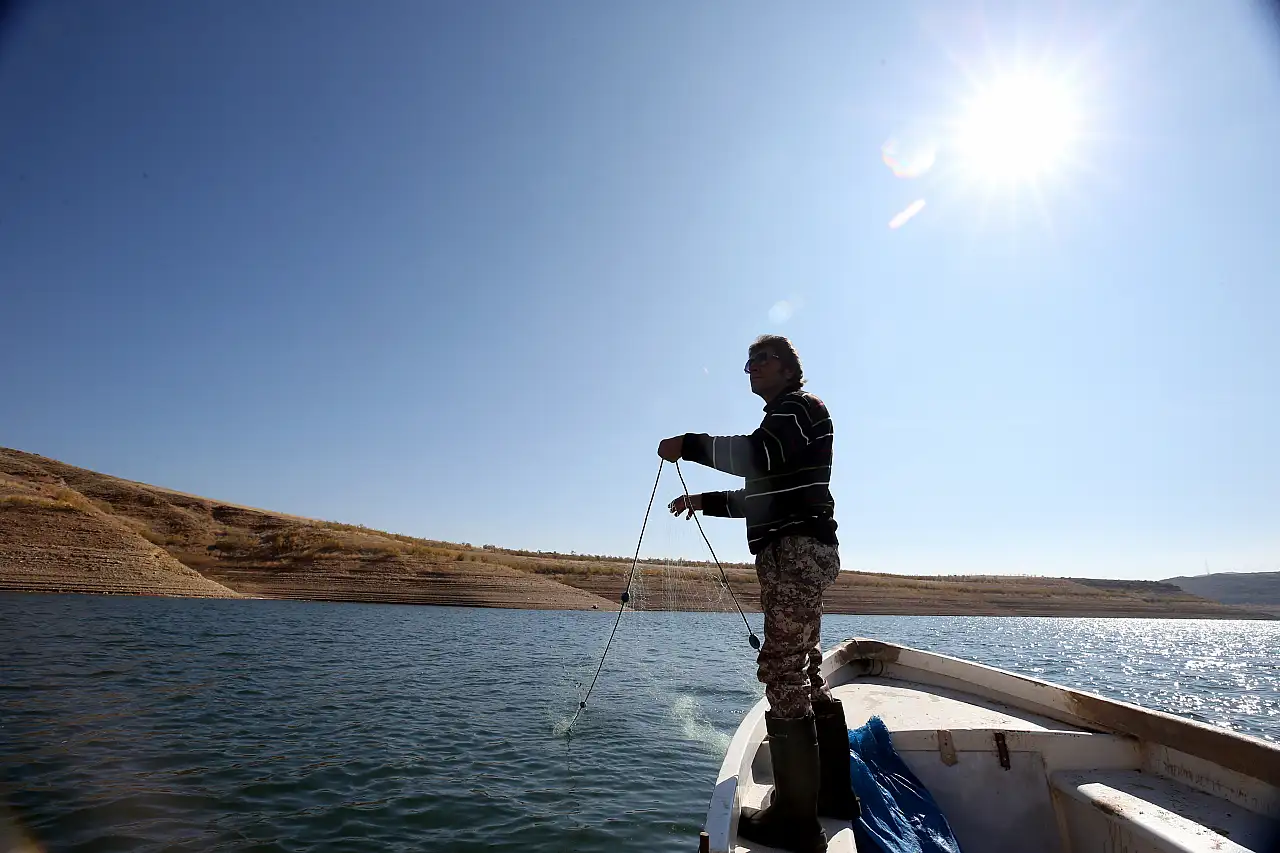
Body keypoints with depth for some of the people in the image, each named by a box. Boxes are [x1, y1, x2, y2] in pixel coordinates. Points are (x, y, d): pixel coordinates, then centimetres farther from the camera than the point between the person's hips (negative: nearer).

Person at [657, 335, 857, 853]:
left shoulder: (800, 406, -2)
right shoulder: (781, 421, 28)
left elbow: (758, 455, -22)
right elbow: (761, 498, 27)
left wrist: (688, 445, -15)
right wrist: (706, 502, 19)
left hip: (798, 550, -11)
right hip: (795, 554, 11)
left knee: (783, 672, -12)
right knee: (806, 673, 14)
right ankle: (834, 793, 25)